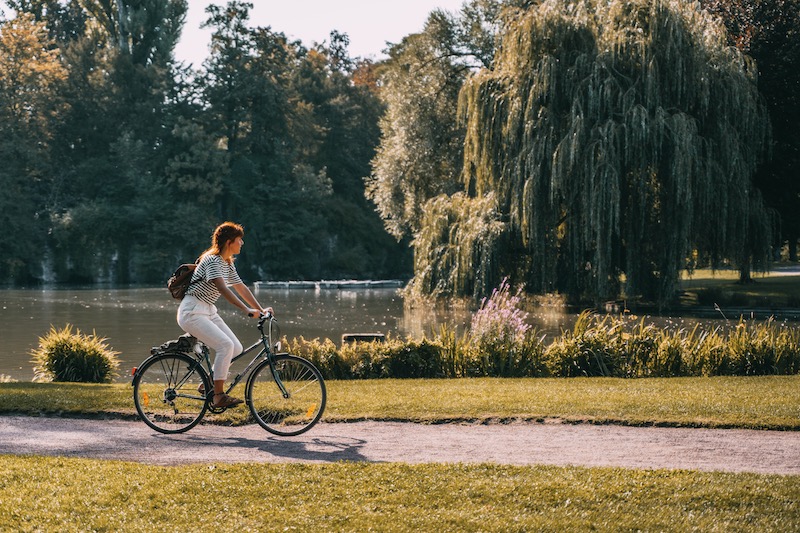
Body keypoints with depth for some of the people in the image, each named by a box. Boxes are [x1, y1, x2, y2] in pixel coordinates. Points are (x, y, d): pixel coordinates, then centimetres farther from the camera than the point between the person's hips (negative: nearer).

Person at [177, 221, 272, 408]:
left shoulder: (228, 263, 12)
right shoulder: (213, 260, -18)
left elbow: (241, 288, 16)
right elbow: (223, 289, -30)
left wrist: (261, 309, 8)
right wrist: (247, 310, -37)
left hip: (208, 312, 10)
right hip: (192, 312, -10)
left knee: (236, 348, 0)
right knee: (226, 345, -23)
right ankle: (219, 396, -18)